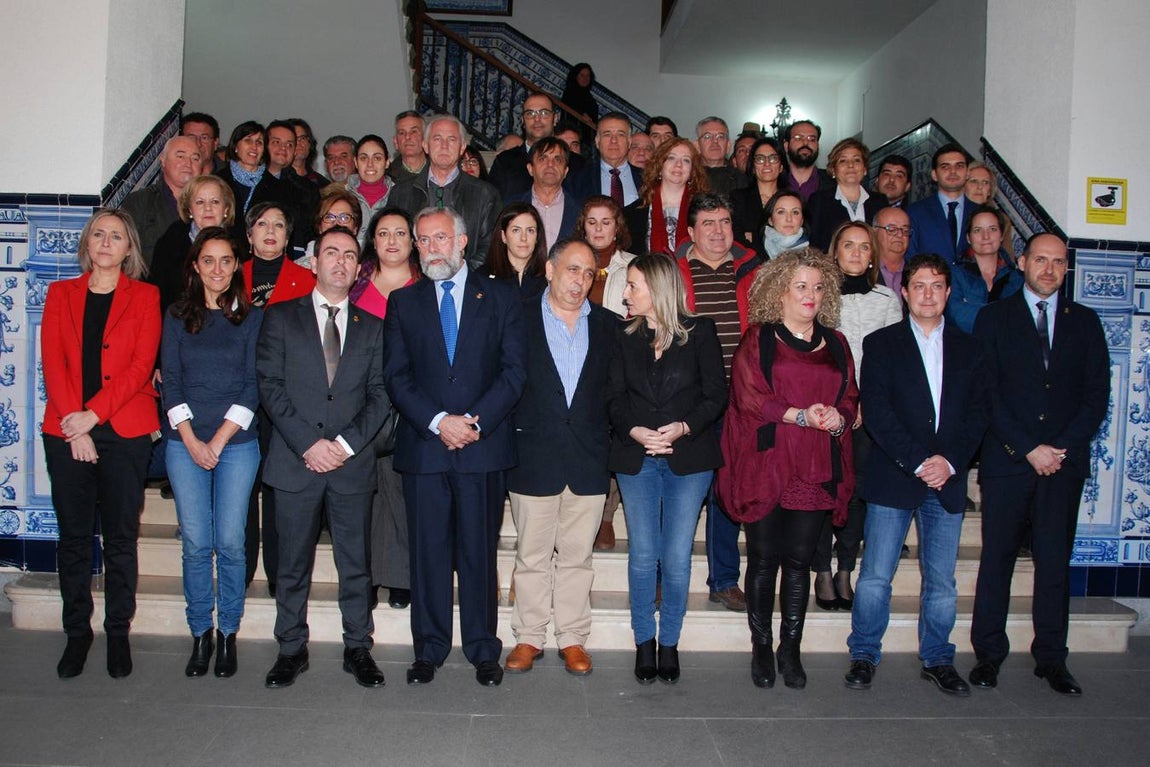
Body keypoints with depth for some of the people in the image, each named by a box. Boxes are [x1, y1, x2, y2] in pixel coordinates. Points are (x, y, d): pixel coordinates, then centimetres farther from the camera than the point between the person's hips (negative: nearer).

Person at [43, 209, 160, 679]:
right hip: (67, 432, 2)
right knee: (73, 535, 7)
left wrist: (92, 414, -13)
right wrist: (74, 427, -9)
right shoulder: (61, 294, 12)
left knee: (120, 537, 4)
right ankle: (77, 632, 19)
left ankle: (118, 632, 15)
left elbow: (141, 365, -4)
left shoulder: (145, 297, 6)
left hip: (125, 431, -2)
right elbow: (53, 362, 3)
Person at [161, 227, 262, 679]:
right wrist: (191, 441, -6)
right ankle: (200, 635, 15)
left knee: (230, 543, -1)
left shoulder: (252, 318, 5)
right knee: (196, 544, 2)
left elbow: (253, 385, -1)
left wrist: (218, 441, -7)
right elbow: (170, 381, 4)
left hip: (237, 443, -1)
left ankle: (228, 634, 13)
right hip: (185, 444, 1)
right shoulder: (177, 317, 9)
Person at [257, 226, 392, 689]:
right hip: (295, 461, -1)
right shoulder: (281, 317, 7)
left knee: (356, 563, 7)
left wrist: (347, 443, -9)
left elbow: (380, 395, 4)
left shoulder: (371, 327, 11)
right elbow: (270, 386, -2)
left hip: (353, 462, 1)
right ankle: (292, 650, 22)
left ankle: (358, 649, 20)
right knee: (293, 563, 8)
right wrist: (307, 443, -12)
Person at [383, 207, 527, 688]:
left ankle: (483, 651, 18)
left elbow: (515, 369, 0)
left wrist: (476, 421, -12)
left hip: (484, 445, -1)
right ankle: (429, 650, 20)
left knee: (480, 553, 5)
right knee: (428, 552, 6)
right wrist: (438, 422, -11)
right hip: (423, 446, 1)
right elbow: (396, 375, 3)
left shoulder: (500, 297, 8)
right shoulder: (403, 302, 12)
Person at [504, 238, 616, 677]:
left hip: (589, 459, 2)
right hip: (533, 457, -2)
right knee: (532, 555, 7)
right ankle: (529, 637, 21)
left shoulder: (607, 325, 9)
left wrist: (607, 443, 1)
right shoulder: (519, 318, 1)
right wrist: (511, 440, -5)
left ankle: (573, 638, 22)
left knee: (577, 556, 10)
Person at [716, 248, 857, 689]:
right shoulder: (758, 339, 3)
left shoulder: (835, 344, 16)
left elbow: (851, 398, 13)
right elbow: (749, 396, -8)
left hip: (815, 470, 3)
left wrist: (838, 417, -9)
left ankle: (790, 649, 17)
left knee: (799, 559, 5)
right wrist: (800, 415, -16)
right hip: (766, 465, -3)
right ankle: (761, 648, 16)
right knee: (764, 558, 3)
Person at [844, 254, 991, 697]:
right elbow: (876, 412, -6)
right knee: (876, 576, 0)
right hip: (893, 478, -2)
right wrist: (918, 462, -14)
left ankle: (937, 659, 24)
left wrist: (950, 461, -10)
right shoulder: (881, 344, 3)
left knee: (941, 580, 9)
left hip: (948, 479, 3)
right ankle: (864, 656, 15)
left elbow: (980, 411, 5)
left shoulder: (969, 349, 12)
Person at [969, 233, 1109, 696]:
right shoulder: (994, 317, 6)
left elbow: (1097, 394, 7)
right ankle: (989, 654, 11)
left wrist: (1062, 447, -7)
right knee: (997, 558, 2)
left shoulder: (1084, 321, 13)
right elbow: (986, 393, -2)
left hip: (1065, 462, 2)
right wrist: (1028, 448, -9)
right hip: (1006, 461, -2)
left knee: (1055, 561, 5)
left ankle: (1051, 658, 15)